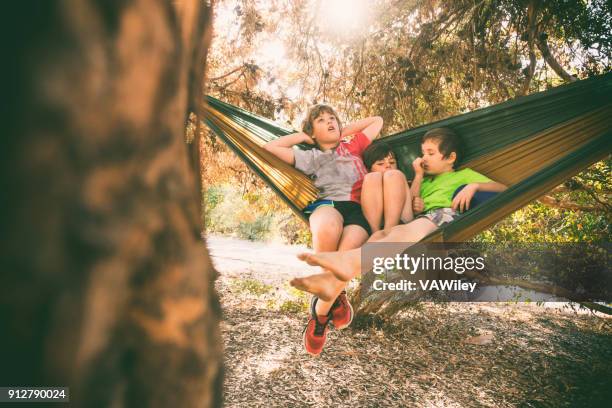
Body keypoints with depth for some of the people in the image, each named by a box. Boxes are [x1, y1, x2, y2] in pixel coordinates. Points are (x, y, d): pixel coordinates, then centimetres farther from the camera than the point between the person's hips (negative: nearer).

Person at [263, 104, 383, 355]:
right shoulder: (311, 157, 26)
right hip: (329, 204, 0)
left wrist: (343, 132, 38)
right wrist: (304, 136, 27)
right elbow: (270, 147, 20)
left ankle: (320, 312, -9)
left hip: (360, 209, 1)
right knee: (325, 231, -42)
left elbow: (377, 120, 42)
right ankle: (337, 294, -11)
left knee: (347, 255, -35)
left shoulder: (353, 145, 31)